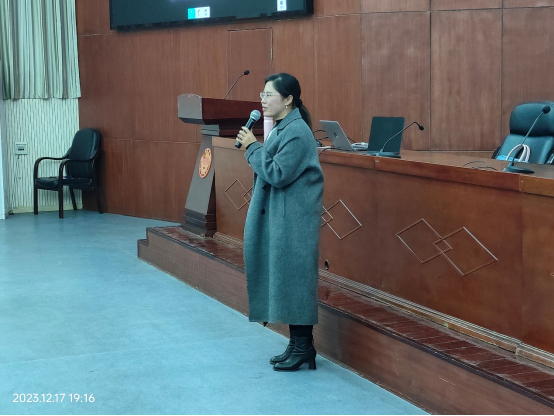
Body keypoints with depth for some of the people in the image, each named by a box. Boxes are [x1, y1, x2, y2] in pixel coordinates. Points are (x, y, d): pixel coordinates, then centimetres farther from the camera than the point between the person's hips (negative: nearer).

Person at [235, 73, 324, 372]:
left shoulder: (296, 132, -17)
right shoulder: (281, 128, 13)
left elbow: (277, 174, -21)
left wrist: (253, 147, -15)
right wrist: (253, 148, 6)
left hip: (293, 222, -10)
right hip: (279, 218, 10)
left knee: (293, 277, -5)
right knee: (284, 278, 12)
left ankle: (303, 347, 3)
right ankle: (298, 345, 20)